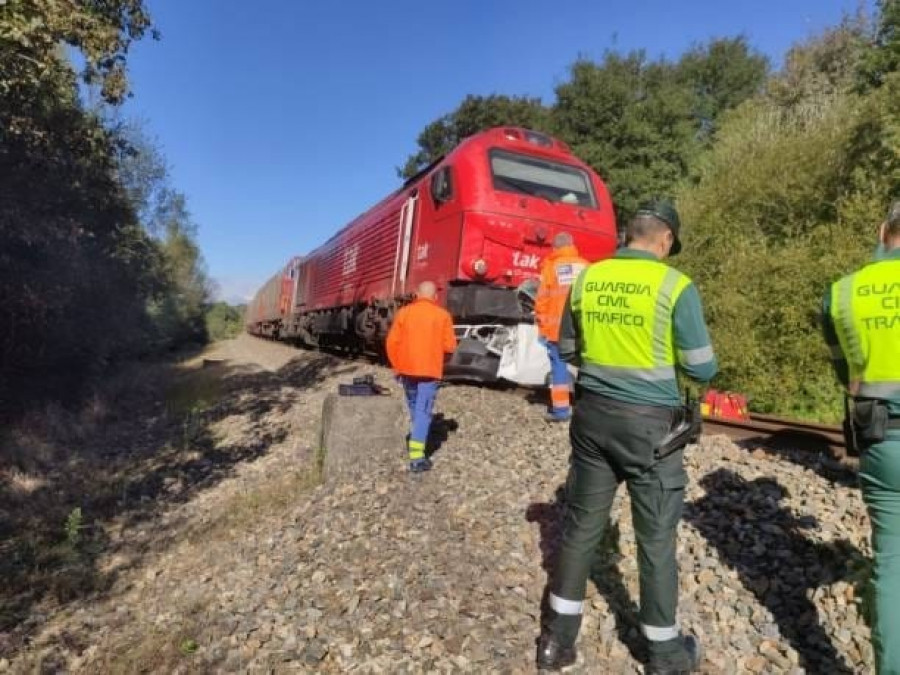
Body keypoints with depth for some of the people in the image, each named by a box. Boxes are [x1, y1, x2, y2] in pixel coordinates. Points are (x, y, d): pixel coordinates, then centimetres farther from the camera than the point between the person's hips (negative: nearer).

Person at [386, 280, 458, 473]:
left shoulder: (404, 312, 2)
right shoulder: (442, 315, -3)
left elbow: (392, 342, -1)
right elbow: (449, 346, -6)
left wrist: (396, 366, 9)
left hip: (407, 369, 3)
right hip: (430, 370, -3)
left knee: (414, 408, 21)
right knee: (423, 411, -3)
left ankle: (417, 439, 38)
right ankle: (416, 456, -10)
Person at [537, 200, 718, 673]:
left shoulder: (585, 279, 3)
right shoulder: (675, 286, -10)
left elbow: (567, 352, 12)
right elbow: (703, 369, -7)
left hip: (592, 414, 4)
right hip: (649, 422, -4)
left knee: (581, 525, 15)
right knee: (656, 536, 11)